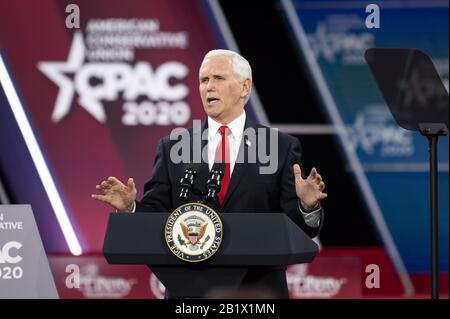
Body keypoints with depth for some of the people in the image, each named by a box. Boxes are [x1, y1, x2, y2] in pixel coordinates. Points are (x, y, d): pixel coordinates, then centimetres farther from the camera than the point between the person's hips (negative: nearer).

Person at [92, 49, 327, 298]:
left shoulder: (282, 147, 2)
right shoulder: (173, 148, 7)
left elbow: (301, 229, -3)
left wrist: (307, 206, -24)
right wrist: (130, 208, -17)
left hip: (258, 290, -1)